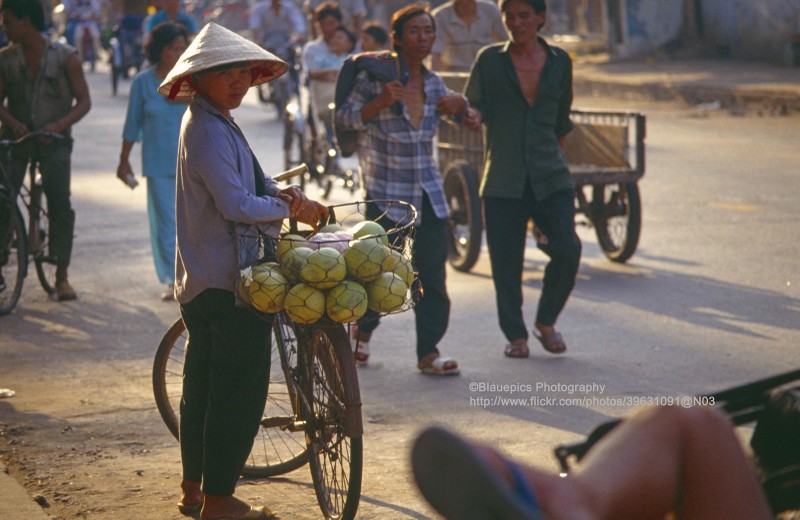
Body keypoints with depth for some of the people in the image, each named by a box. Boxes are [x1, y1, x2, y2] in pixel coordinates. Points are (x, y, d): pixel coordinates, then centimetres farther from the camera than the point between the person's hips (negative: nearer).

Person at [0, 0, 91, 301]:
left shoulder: (64, 56, -4)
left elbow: (83, 101, -4)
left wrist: (59, 125, -20)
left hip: (54, 140, -2)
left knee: (60, 205, -9)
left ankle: (62, 276, 0)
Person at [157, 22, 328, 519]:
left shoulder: (215, 122, 14)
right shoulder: (209, 132, -19)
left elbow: (251, 180, 18)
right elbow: (236, 204, -24)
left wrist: (279, 192, -2)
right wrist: (290, 209, -12)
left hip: (203, 277, 11)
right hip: (229, 278, -11)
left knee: (204, 384, 17)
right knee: (241, 390, -5)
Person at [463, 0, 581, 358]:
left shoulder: (559, 62, 9)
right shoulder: (490, 60, 3)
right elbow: (473, 103, 3)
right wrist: (473, 116, -20)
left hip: (550, 177, 1)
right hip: (503, 180, -1)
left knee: (567, 250, -12)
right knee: (506, 261, 0)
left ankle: (546, 322, 12)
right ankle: (515, 335, 18)